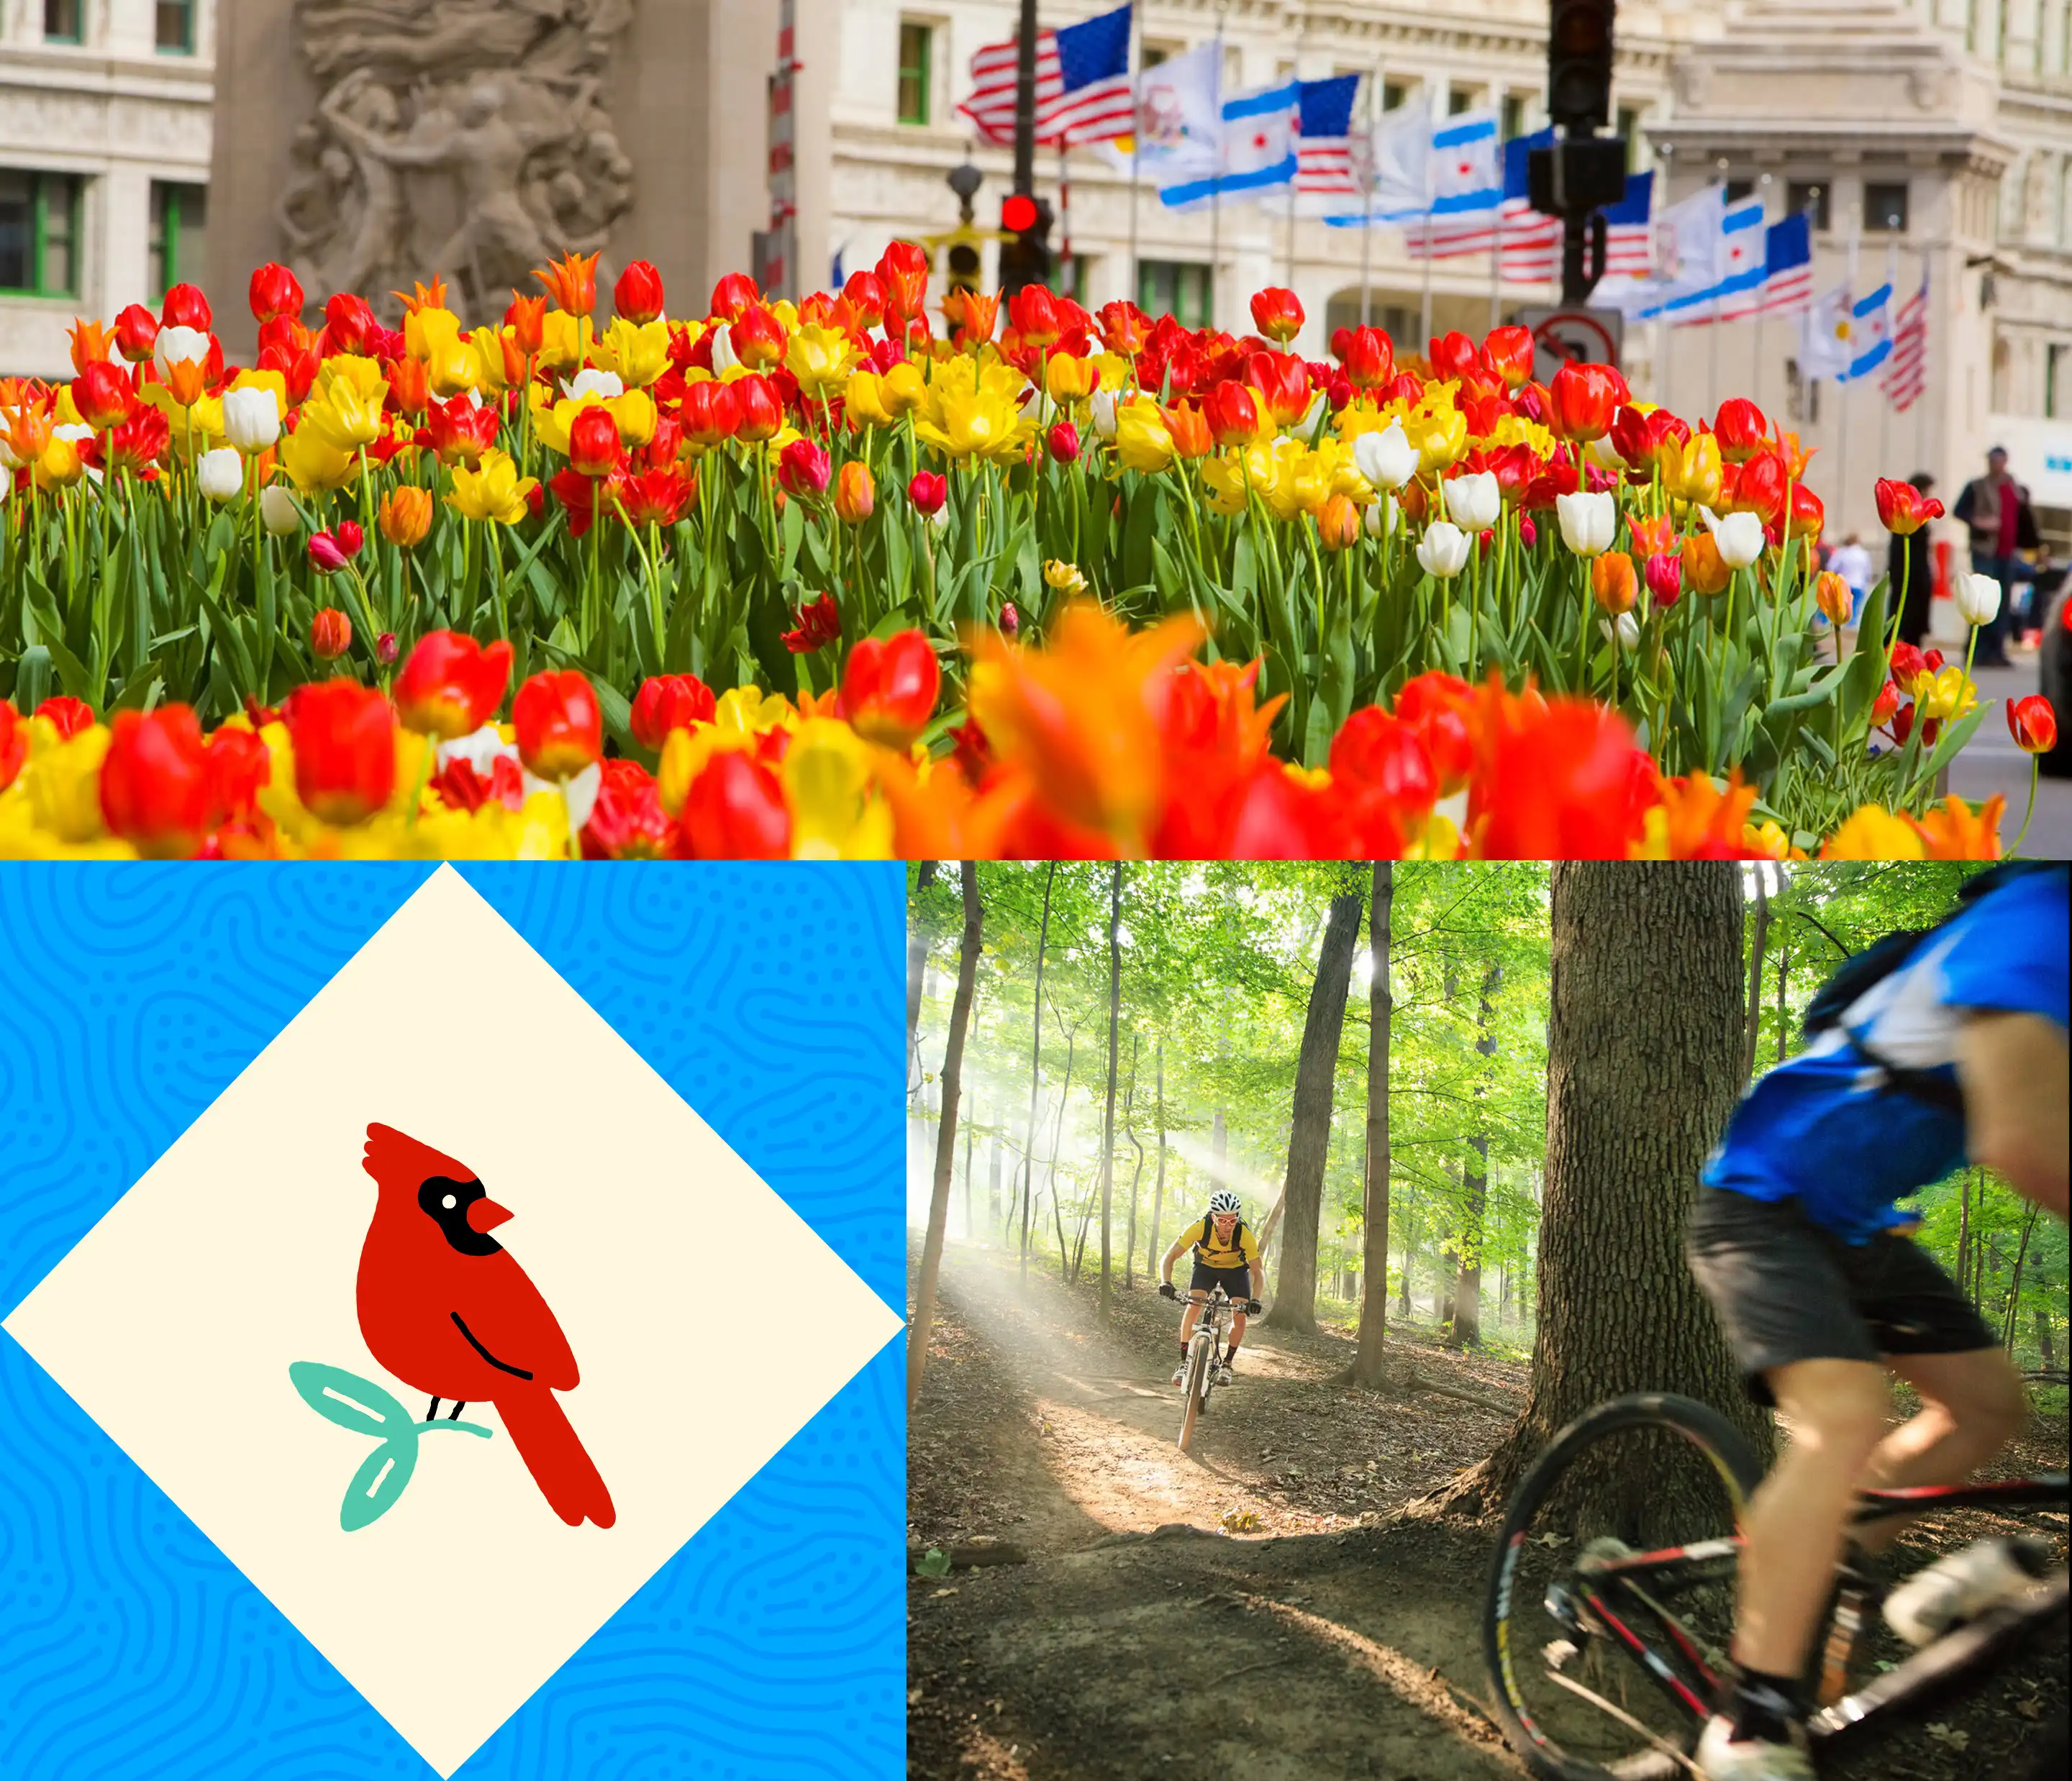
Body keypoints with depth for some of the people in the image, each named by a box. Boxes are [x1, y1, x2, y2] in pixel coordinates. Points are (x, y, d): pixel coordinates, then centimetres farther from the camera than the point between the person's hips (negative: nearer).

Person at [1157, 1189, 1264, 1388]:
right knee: (1193, 1307, -23)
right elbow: (1169, 1258, -32)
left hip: (1235, 1269, 0)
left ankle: (1226, 1364, 5)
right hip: (1205, 1267, 0)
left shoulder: (1245, 1235, -33)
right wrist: (1166, 1283, -51)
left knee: (1240, 1316, -16)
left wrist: (1255, 1300, -44)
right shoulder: (1200, 1228, -34)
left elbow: (1258, 1272, -27)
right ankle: (1184, 1363, -14)